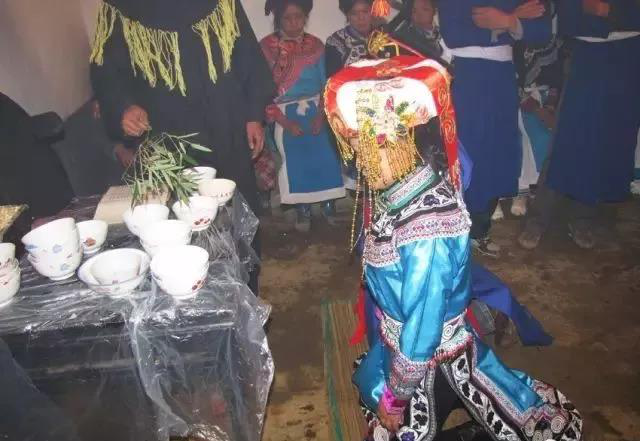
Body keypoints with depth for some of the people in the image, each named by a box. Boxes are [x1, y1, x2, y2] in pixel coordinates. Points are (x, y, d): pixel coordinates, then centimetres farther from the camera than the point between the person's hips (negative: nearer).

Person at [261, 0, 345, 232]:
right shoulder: (266, 47, -1)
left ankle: (329, 203, 4)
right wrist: (286, 123, -13)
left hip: (315, 112, 2)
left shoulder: (315, 45, 7)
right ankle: (302, 209, 1)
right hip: (286, 115, -2)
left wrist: (321, 115, -11)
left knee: (325, 155, -11)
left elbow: (326, 85, 4)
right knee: (295, 158, -13)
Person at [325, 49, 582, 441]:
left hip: (429, 359, -7)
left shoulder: (425, 237, -38)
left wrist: (395, 397, -13)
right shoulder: (409, 187, -13)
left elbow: (421, 333, -27)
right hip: (401, 339, 8)